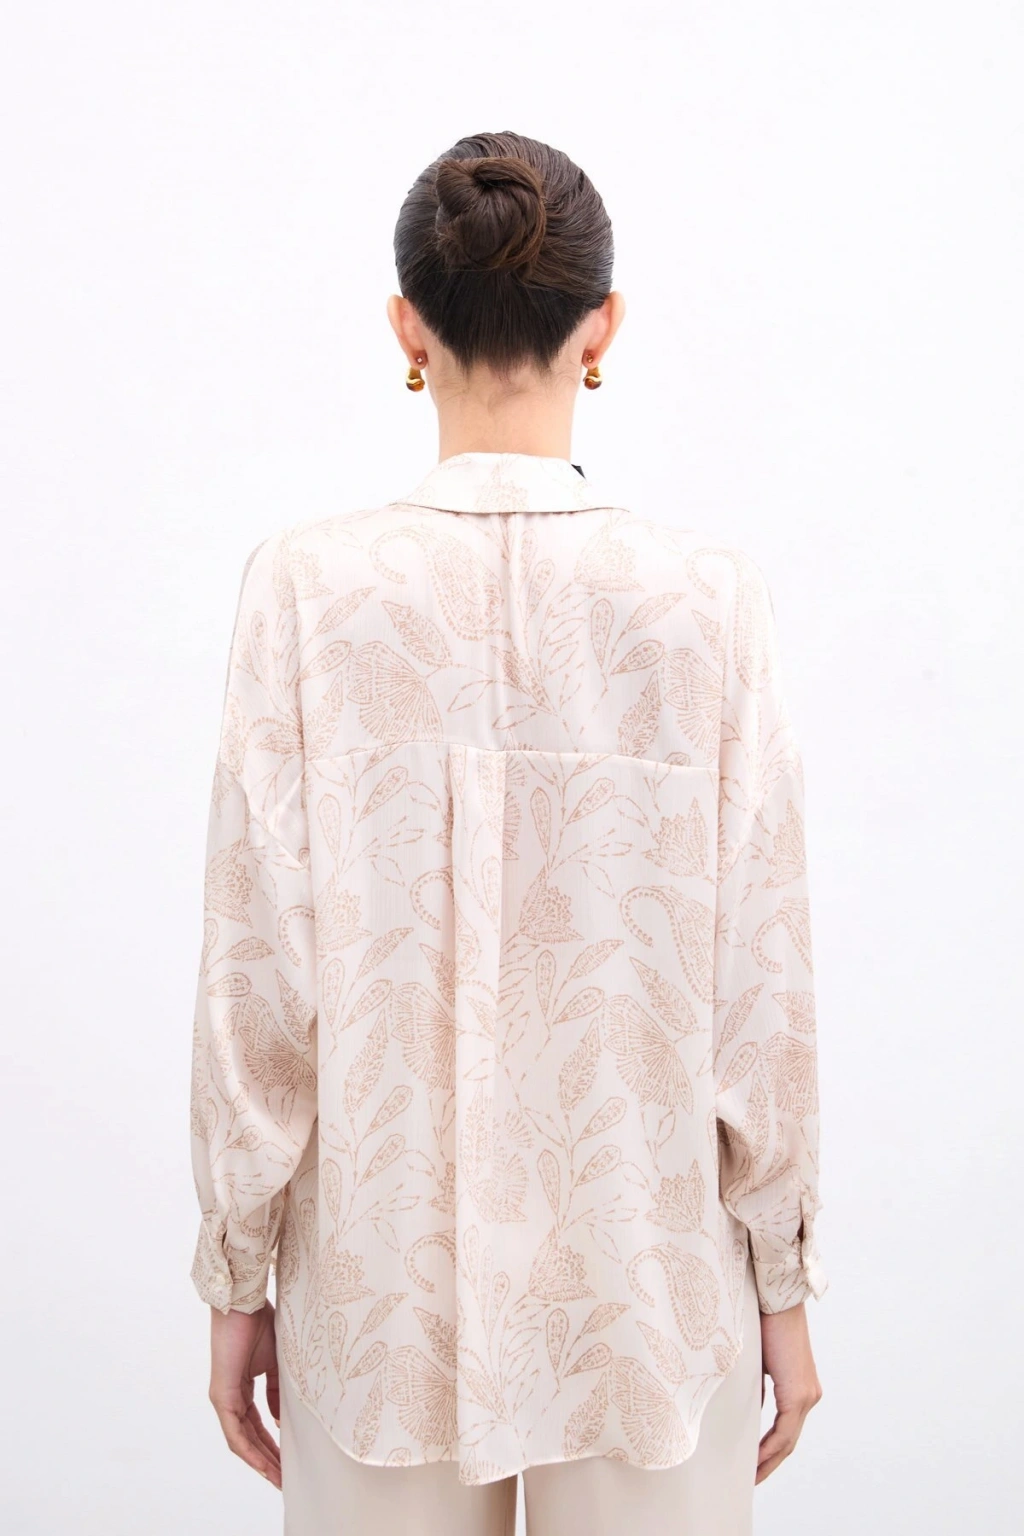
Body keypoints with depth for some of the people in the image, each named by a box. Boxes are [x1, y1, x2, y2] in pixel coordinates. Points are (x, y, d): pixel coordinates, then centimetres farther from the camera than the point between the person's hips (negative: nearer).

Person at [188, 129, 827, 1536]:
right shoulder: (707, 599, -11)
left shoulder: (309, 589, -11)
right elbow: (760, 985, -7)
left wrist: (238, 1276, 5)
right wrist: (782, 1283, 6)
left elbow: (260, 977, -9)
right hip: (647, 1283, 0)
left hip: (383, 1285, 0)